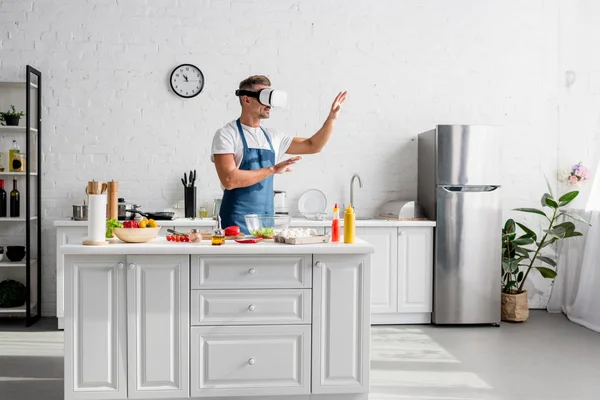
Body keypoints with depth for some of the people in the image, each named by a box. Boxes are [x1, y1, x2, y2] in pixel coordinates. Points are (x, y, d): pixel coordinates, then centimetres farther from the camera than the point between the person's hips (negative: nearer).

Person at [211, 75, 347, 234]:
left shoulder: (272, 136, 11)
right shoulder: (226, 134, -7)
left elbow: (312, 146, 19)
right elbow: (229, 180, -20)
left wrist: (331, 118, 8)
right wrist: (272, 169, -19)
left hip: (267, 220, 6)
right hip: (238, 221, -6)